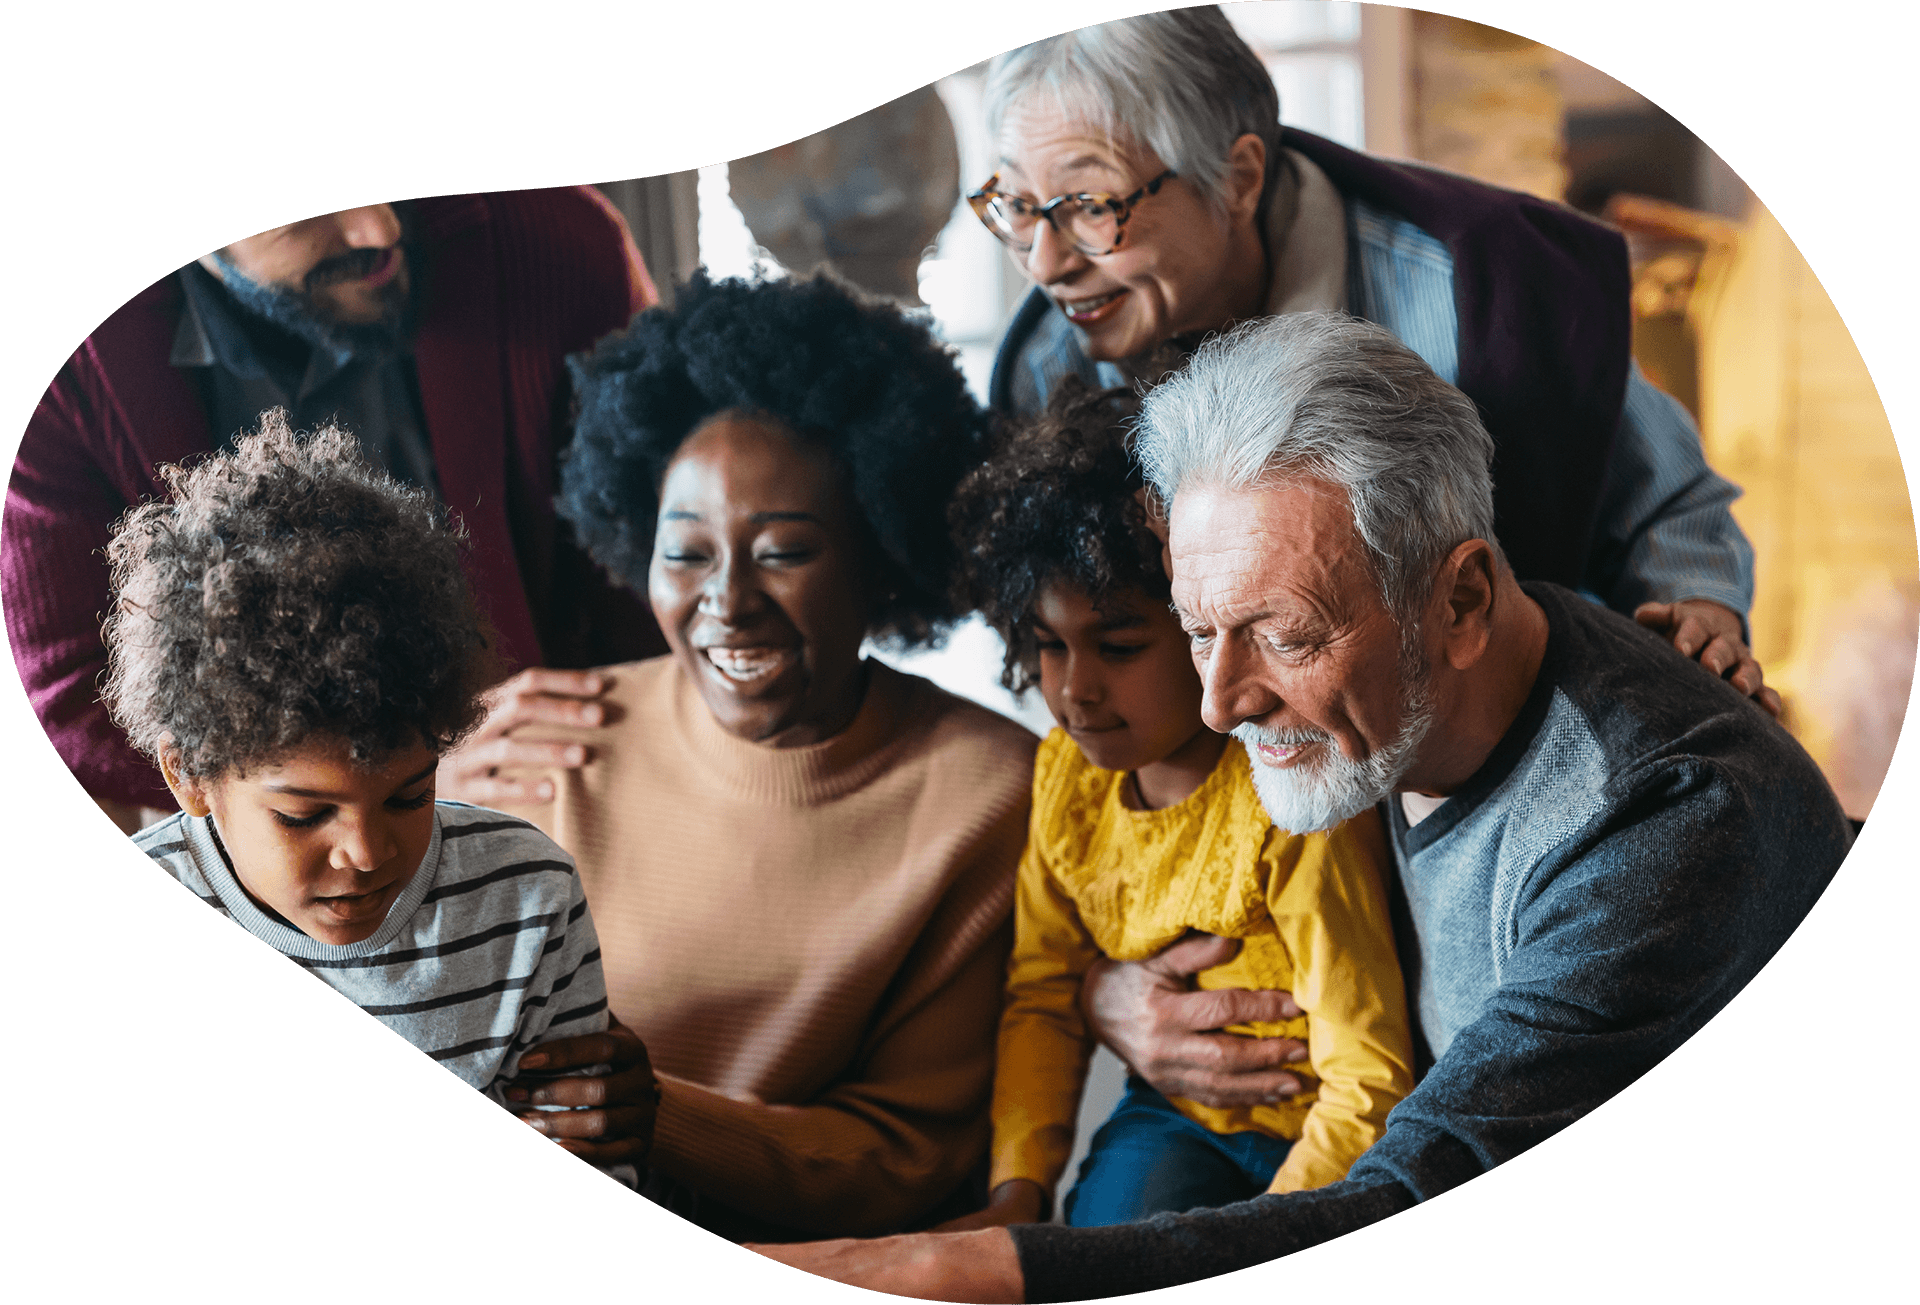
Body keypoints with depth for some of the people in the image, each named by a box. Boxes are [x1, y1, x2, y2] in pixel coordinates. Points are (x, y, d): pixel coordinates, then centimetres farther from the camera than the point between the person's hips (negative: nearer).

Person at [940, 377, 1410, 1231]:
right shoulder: (1066, 774, -3)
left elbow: (1368, 1082, -22)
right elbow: (1043, 997, 7)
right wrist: (1017, 1191, -5)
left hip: (1307, 1137, -5)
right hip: (1170, 1120, 6)